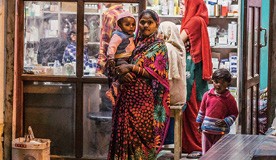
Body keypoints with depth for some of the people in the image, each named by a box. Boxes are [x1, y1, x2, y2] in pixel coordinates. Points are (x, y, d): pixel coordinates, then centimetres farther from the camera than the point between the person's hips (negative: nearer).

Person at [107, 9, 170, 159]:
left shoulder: (159, 46, 0)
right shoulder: (135, 43, 16)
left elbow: (156, 73, -10)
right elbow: (121, 66, 16)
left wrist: (131, 68, -12)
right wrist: (123, 74, -8)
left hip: (145, 100, -5)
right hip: (129, 97, 5)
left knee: (142, 136, -5)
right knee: (125, 134, 3)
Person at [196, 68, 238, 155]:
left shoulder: (229, 98, -6)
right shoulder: (207, 95, 3)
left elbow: (234, 113, -1)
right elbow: (202, 110, 13)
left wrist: (226, 121, -15)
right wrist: (200, 123, 14)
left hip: (221, 131, -3)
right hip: (207, 129, 3)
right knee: (206, 151, 8)